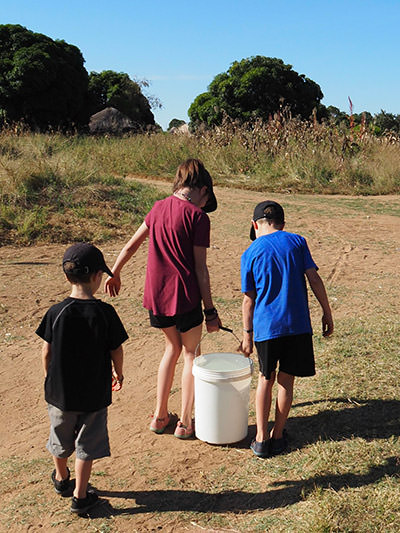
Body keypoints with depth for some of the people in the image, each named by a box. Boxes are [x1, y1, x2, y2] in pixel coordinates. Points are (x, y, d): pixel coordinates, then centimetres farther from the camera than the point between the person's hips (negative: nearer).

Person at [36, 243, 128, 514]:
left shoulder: (55, 313, -13)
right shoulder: (105, 312, -17)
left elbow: (47, 352, -5)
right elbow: (116, 350, -8)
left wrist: (49, 378, 12)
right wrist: (118, 371, 12)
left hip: (60, 391, 2)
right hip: (95, 393, -2)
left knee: (60, 439, 23)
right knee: (87, 444, 13)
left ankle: (61, 479, 46)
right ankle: (80, 497, 19)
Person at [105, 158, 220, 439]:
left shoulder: (159, 208, 7)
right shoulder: (198, 216, -11)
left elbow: (131, 245, 16)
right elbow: (200, 268, -12)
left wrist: (114, 274, 32)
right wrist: (211, 311, -5)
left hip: (156, 296, 6)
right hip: (185, 297, -6)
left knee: (173, 347, 23)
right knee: (191, 353, 12)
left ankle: (160, 416, 28)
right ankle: (185, 423, 20)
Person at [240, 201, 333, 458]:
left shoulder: (250, 254, 0)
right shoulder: (297, 242, 2)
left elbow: (249, 299, 1)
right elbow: (314, 279, -3)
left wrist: (247, 334, 9)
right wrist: (327, 313, 5)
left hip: (266, 326, 0)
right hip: (297, 324, 0)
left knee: (266, 379, 14)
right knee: (286, 379, 11)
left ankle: (261, 438, 15)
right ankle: (278, 436, 21)